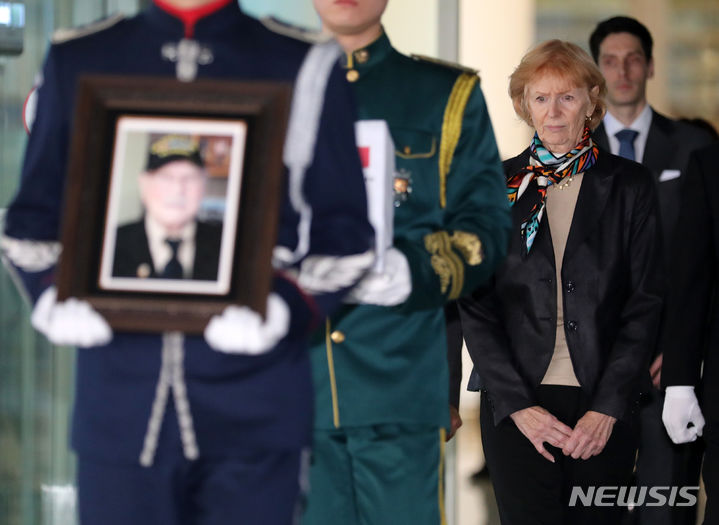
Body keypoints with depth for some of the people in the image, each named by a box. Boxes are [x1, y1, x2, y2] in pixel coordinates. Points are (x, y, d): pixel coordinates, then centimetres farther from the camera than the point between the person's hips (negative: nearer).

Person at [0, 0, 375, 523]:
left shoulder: (305, 67, 5)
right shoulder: (76, 62, 12)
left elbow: (344, 237, 4)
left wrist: (285, 307, -16)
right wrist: (52, 293, -8)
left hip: (254, 408, -1)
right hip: (119, 398, 2)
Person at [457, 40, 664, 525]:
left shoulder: (630, 185, 5)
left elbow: (646, 302, 1)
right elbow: (475, 306, 3)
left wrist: (608, 407, -9)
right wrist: (518, 405, -8)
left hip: (605, 410, 0)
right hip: (516, 410, 0)